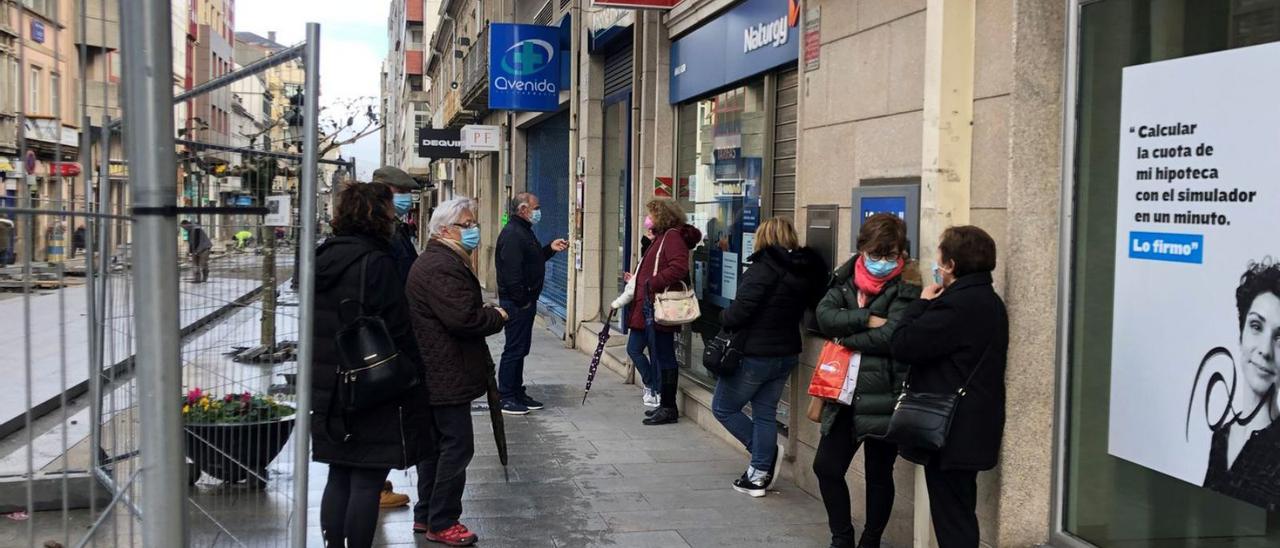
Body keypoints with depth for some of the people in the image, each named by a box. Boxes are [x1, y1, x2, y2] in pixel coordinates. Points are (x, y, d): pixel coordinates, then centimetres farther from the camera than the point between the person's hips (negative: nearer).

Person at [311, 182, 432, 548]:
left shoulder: (323, 258, 9)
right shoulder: (375, 263, -15)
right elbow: (398, 333, -16)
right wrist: (413, 387, -8)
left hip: (328, 390, 8)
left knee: (338, 477, 16)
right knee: (367, 482, 1)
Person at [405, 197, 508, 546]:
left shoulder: (432, 261, 17)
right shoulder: (443, 266, -20)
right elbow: (464, 318, -27)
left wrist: (487, 315, 8)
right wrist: (497, 317, -10)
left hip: (433, 373, 12)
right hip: (448, 376, -12)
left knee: (436, 444, 18)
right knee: (456, 446, -4)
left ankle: (426, 515, 27)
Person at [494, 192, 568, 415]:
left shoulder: (524, 231, 17)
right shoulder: (512, 234, -18)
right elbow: (512, 273, -24)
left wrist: (550, 248, 12)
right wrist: (523, 301, -21)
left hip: (525, 301, 11)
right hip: (517, 302, -11)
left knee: (520, 349, 15)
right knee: (514, 349, -5)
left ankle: (517, 393, 24)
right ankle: (506, 398, 2)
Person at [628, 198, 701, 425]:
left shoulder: (673, 236, -12)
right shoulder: (662, 237, 21)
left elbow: (679, 268, -26)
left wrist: (652, 284, -24)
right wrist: (638, 280, 17)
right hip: (651, 308, 10)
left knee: (663, 357, -5)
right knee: (659, 357, 14)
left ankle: (668, 408, 1)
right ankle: (664, 404, 22)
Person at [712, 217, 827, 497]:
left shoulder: (763, 268, -19)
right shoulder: (806, 271, 3)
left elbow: (739, 310, -23)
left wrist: (724, 320, -4)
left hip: (753, 355, -7)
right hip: (786, 354, 7)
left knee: (723, 408, 10)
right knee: (765, 413, 15)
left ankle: (765, 455, 8)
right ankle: (759, 475, 17)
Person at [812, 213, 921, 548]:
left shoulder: (906, 291, -9)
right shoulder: (846, 281, 8)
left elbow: (889, 337, -22)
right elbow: (824, 315, -8)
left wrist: (844, 335, -11)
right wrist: (867, 319, -19)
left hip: (883, 397, -5)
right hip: (845, 394, 5)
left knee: (878, 475, 9)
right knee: (826, 466, 10)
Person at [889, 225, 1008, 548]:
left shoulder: (959, 304, -22)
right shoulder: (987, 301, 13)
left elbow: (902, 346, -20)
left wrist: (922, 303, -9)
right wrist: (930, 306, 6)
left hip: (953, 432, -10)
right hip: (969, 428, 10)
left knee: (952, 521, -2)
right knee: (959, 514, 18)